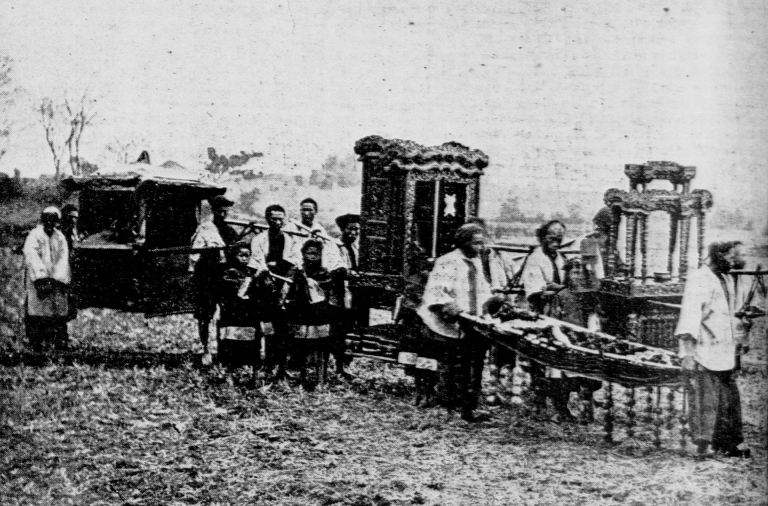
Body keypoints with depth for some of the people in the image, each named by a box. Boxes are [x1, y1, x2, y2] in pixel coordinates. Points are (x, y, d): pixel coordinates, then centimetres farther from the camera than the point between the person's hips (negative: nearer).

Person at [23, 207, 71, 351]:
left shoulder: (60, 237, 11)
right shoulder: (34, 235, -1)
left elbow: (63, 259, 5)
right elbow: (31, 256, -11)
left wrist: (59, 278, -9)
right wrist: (41, 278, -20)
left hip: (56, 279, 4)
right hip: (38, 279, -4)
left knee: (59, 308, -1)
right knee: (37, 309, -7)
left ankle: (60, 341, 1)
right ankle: (36, 342, -3)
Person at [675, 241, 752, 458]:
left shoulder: (729, 280, 16)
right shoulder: (698, 279, -9)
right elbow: (689, 317, -15)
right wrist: (688, 352, -20)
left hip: (725, 353, 8)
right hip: (703, 353, -8)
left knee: (730, 401, 9)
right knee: (705, 402, -5)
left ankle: (728, 445, 18)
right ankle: (703, 446, 3)